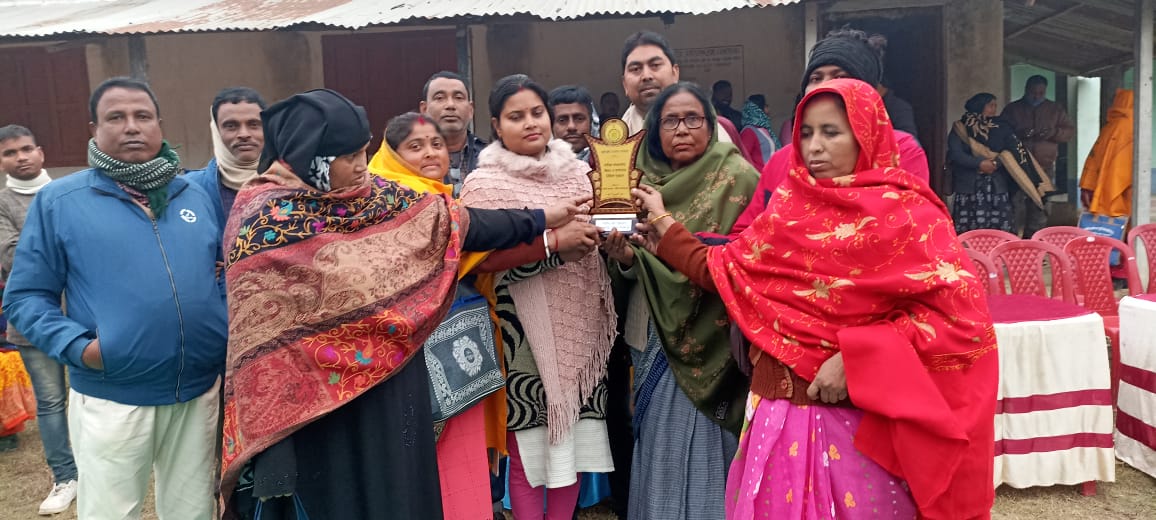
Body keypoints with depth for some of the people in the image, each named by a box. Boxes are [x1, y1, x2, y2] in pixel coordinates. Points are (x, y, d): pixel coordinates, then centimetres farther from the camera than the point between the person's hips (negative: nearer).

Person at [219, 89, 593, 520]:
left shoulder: (372, 193, 2)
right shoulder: (266, 219, -14)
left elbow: (457, 224, 0)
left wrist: (541, 219, -2)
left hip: (389, 383, 6)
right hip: (315, 399, -5)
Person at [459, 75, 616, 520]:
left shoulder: (578, 173, 8)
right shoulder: (484, 184, -4)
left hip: (576, 328, 4)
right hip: (522, 334, -3)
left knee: (572, 442, 10)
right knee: (529, 450, 3)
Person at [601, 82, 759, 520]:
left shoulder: (735, 176, -6)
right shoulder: (646, 181, 9)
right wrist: (623, 257, -11)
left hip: (710, 344, -5)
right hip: (657, 340, 5)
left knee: (704, 449, 1)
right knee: (661, 450, 12)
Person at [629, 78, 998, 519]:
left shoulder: (907, 214, -8)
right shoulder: (789, 207, 7)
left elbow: (960, 312, -16)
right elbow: (725, 272, 9)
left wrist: (856, 358, -22)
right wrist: (663, 225, 9)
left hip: (860, 424, -4)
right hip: (779, 416, 5)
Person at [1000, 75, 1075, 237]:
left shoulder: (1055, 109, 12)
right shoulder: (1012, 109, 8)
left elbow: (1071, 131, 10)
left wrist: (1055, 133, -11)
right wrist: (1017, 134, -15)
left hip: (1045, 167, 2)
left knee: (1040, 209, 6)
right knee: (1016, 207, -6)